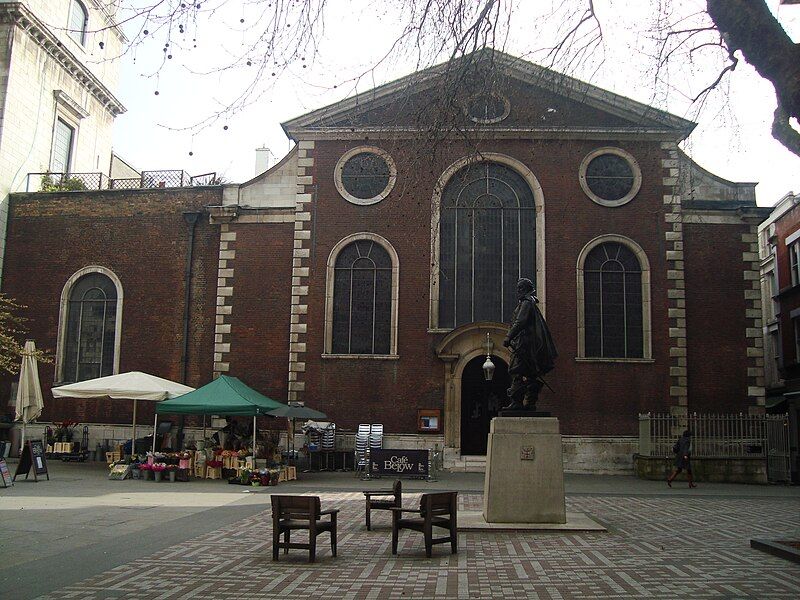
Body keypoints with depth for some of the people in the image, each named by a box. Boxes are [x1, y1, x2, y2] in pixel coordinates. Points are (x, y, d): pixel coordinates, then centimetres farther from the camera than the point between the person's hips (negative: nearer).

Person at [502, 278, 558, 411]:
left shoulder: (526, 303, -7)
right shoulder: (531, 303, 24)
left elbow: (520, 322, -17)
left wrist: (508, 338, -19)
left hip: (524, 343, -10)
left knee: (518, 373, -14)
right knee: (530, 375, 7)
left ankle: (516, 402, -18)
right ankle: (530, 403, 8)